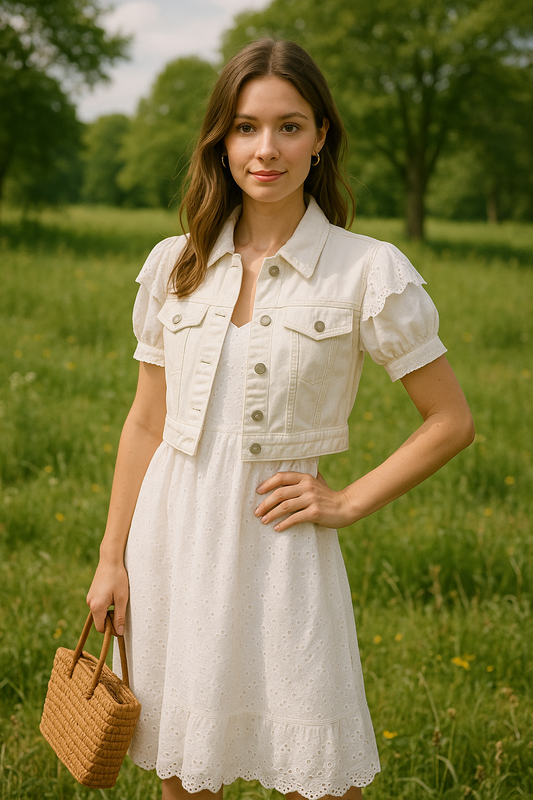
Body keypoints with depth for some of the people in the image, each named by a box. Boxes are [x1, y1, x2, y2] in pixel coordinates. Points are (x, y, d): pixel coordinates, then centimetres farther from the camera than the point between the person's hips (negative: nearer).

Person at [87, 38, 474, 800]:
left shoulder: (370, 271, -6)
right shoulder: (174, 265, 4)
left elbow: (451, 421, 0)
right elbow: (146, 423, 9)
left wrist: (348, 503, -6)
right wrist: (112, 559, 8)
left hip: (277, 543, -3)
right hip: (171, 536, 3)